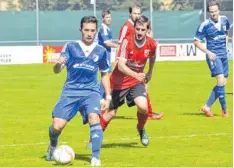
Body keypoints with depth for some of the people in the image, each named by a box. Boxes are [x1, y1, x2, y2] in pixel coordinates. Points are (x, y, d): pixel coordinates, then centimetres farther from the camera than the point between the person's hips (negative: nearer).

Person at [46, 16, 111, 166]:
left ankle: (96, 158, -25)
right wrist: (58, 64, -29)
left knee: (94, 117, -29)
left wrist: (108, 96, 11)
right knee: (57, 126, -11)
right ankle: (53, 145, 26)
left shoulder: (101, 51, 6)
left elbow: (105, 74, 18)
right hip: (70, 91, 0)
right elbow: (57, 70, -5)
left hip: (91, 92, 0)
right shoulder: (70, 47, 1)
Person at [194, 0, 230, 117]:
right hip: (213, 55, -6)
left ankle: (207, 107, 13)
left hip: (223, 55, 6)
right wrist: (208, 52, -13)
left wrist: (226, 46, 13)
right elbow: (196, 41, -4)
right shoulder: (205, 25, -12)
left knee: (223, 83, 4)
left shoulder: (224, 20, 3)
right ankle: (224, 110, -10)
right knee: (220, 80, -18)